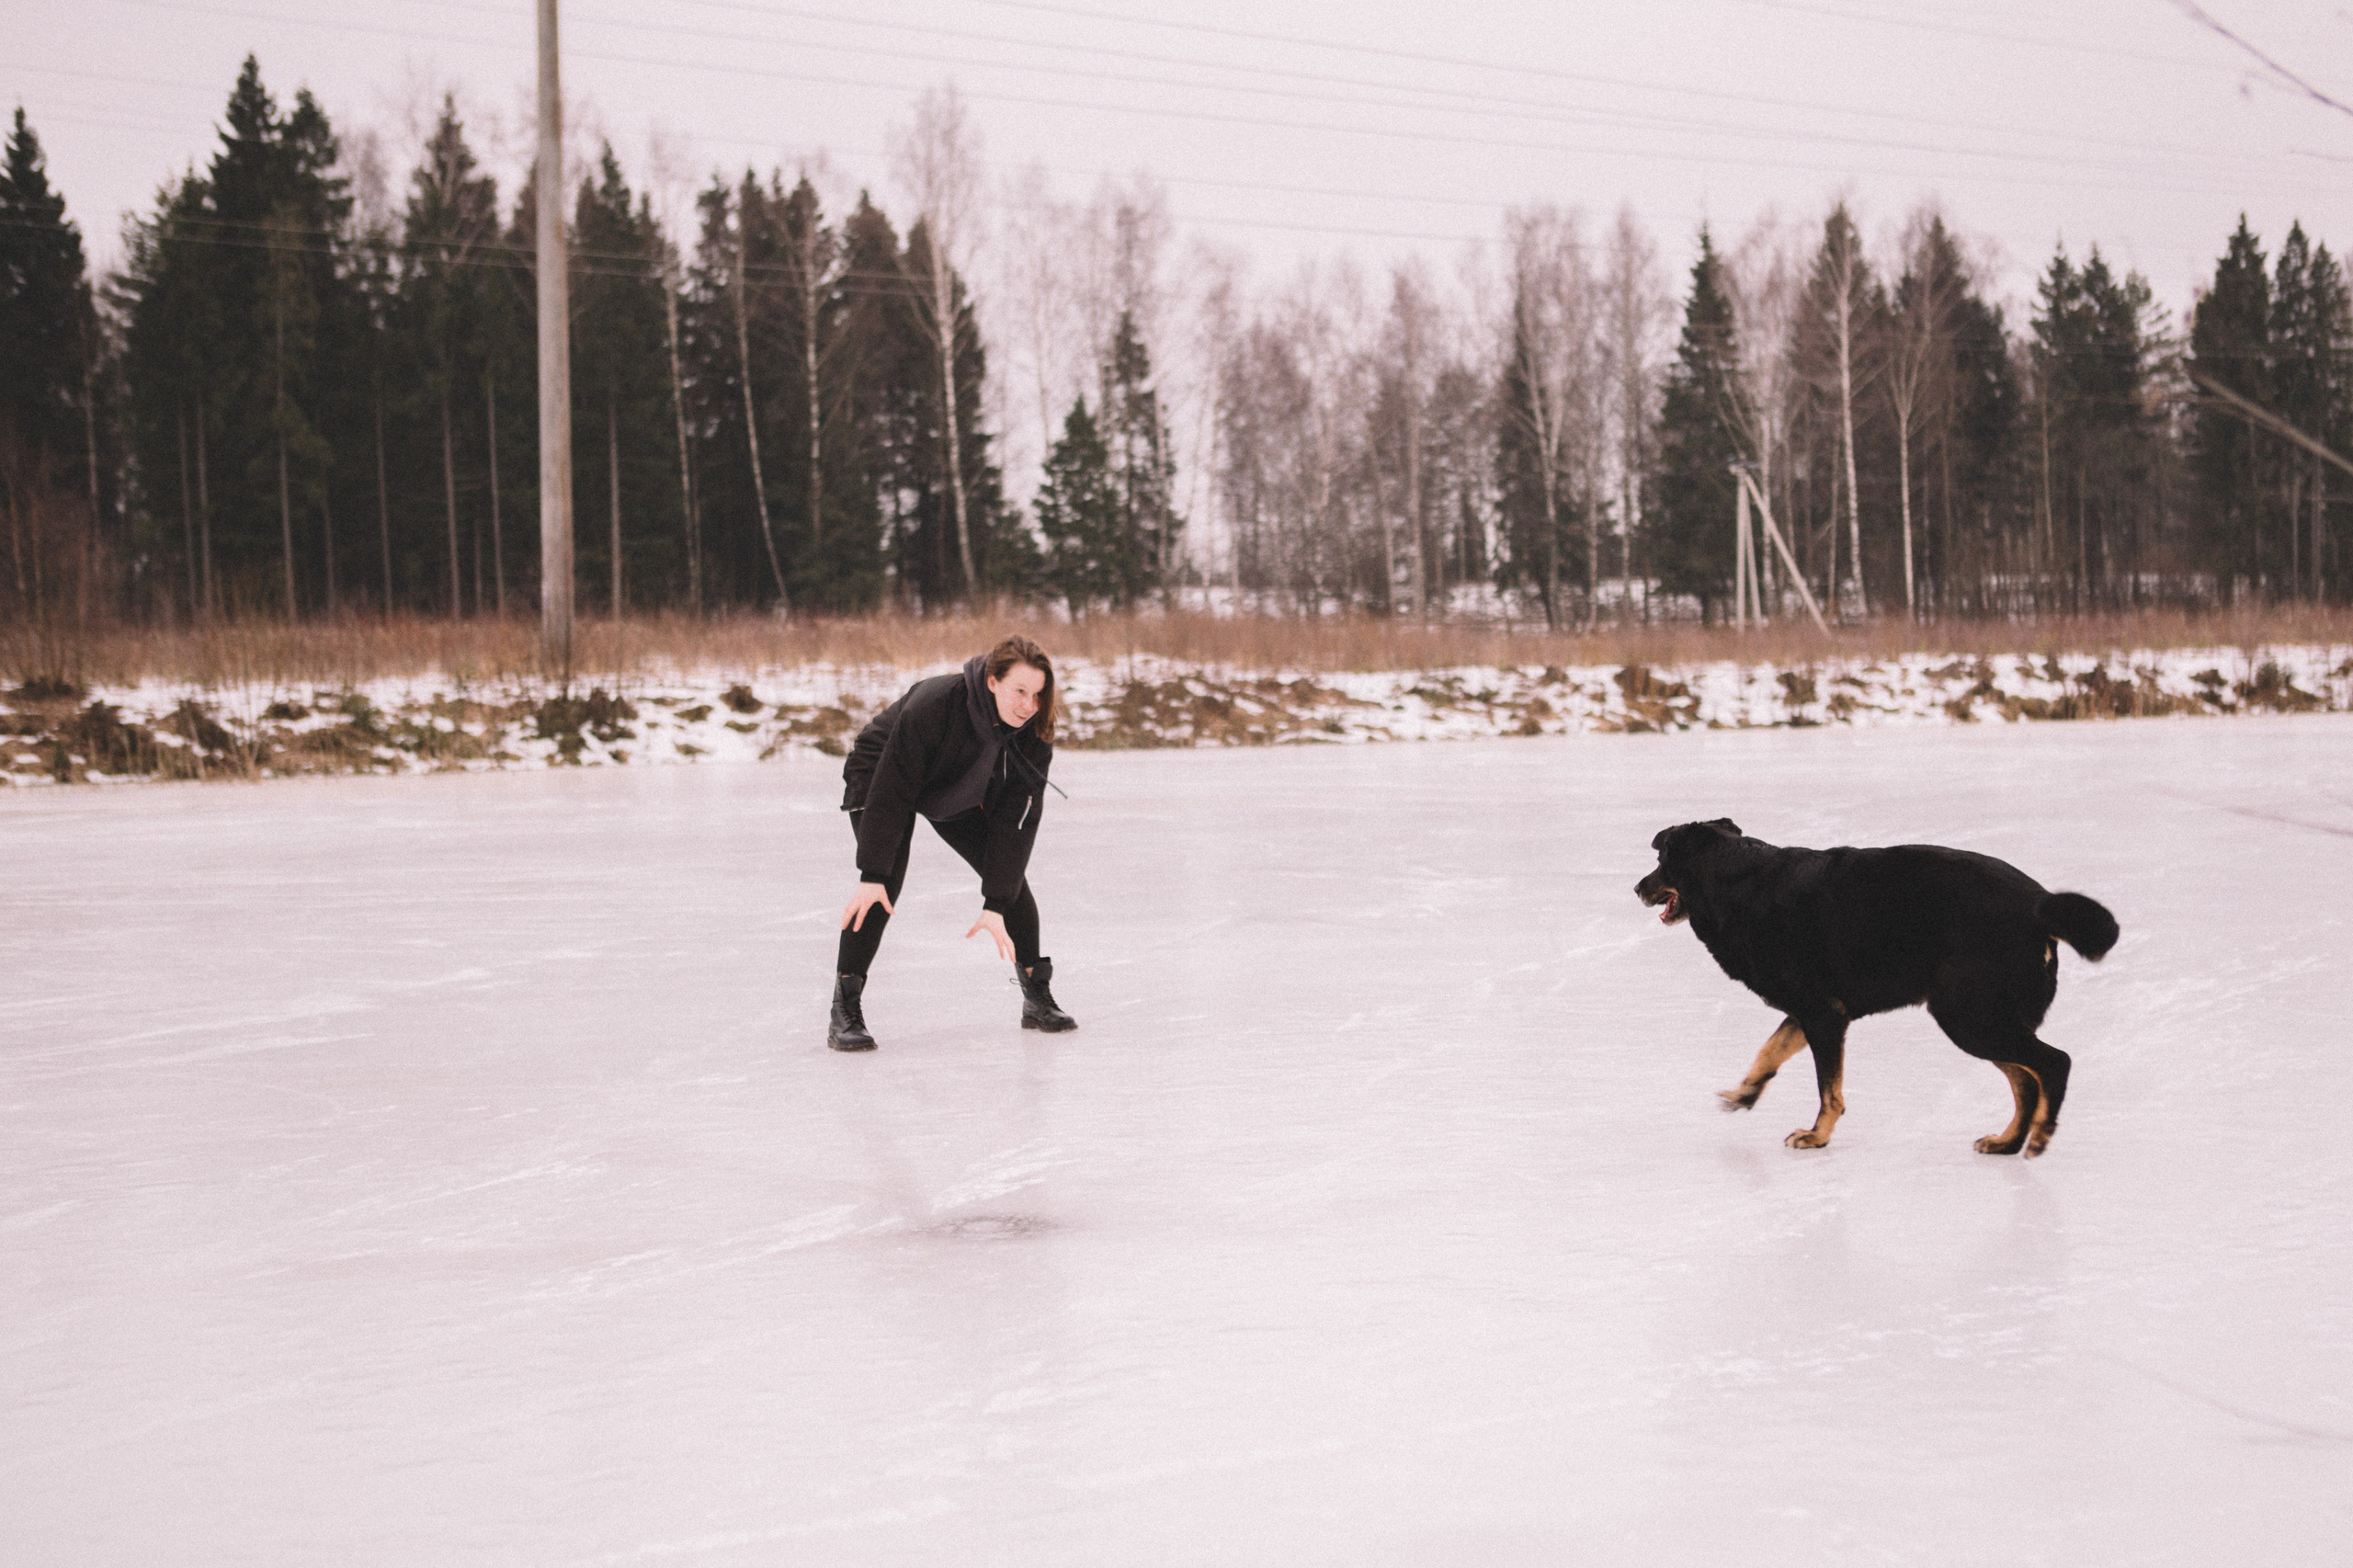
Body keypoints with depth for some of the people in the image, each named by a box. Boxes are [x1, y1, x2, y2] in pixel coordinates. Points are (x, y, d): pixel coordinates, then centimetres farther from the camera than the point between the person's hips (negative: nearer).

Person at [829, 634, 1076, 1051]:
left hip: (958, 796, 5)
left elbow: (1014, 819, -22)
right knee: (884, 886, -22)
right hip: (880, 780, -5)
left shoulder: (1033, 733, -24)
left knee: (1010, 873, -4)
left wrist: (996, 905, -26)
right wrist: (872, 874, -36)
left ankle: (1038, 997, 12)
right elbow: (892, 789, -35)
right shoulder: (935, 704, -39)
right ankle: (845, 1013, -16)